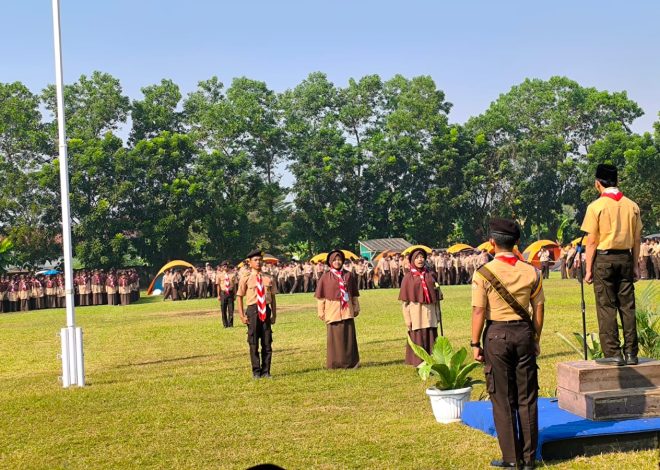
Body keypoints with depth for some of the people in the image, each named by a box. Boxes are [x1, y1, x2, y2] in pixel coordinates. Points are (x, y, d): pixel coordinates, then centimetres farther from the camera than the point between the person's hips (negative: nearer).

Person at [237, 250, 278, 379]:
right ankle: (256, 372, 14)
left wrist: (274, 315, 5)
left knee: (267, 343, 5)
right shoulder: (245, 279, -2)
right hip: (253, 311, -2)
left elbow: (273, 298, 10)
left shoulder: (268, 279, 6)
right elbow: (239, 297, 0)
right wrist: (242, 315, -6)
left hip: (266, 311, 2)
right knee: (253, 343, 3)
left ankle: (265, 371, 15)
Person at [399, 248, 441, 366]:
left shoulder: (430, 275, 10)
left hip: (430, 313, 3)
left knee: (431, 340, 5)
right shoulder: (408, 277, 1)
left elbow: (436, 296, 13)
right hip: (416, 314, -3)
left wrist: (438, 315, 9)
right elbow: (404, 300, -1)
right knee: (418, 340, 0)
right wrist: (407, 319, -8)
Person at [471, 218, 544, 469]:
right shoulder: (531, 271, 1)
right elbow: (538, 309, 4)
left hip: (497, 334, -3)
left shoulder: (483, 273, -9)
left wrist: (475, 344, -2)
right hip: (524, 333, 3)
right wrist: (536, 340, 14)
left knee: (502, 399, 6)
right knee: (527, 398, 10)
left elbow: (479, 311, -10)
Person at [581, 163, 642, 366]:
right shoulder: (632, 206, 5)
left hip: (604, 258, -4)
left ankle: (612, 354, -2)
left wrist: (589, 269, -2)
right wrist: (635, 266, 15)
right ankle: (631, 353, 9)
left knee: (606, 307, 0)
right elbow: (637, 240, 8)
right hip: (625, 258, 4)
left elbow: (592, 242, -7)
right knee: (627, 306, 7)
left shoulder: (596, 206, -7)